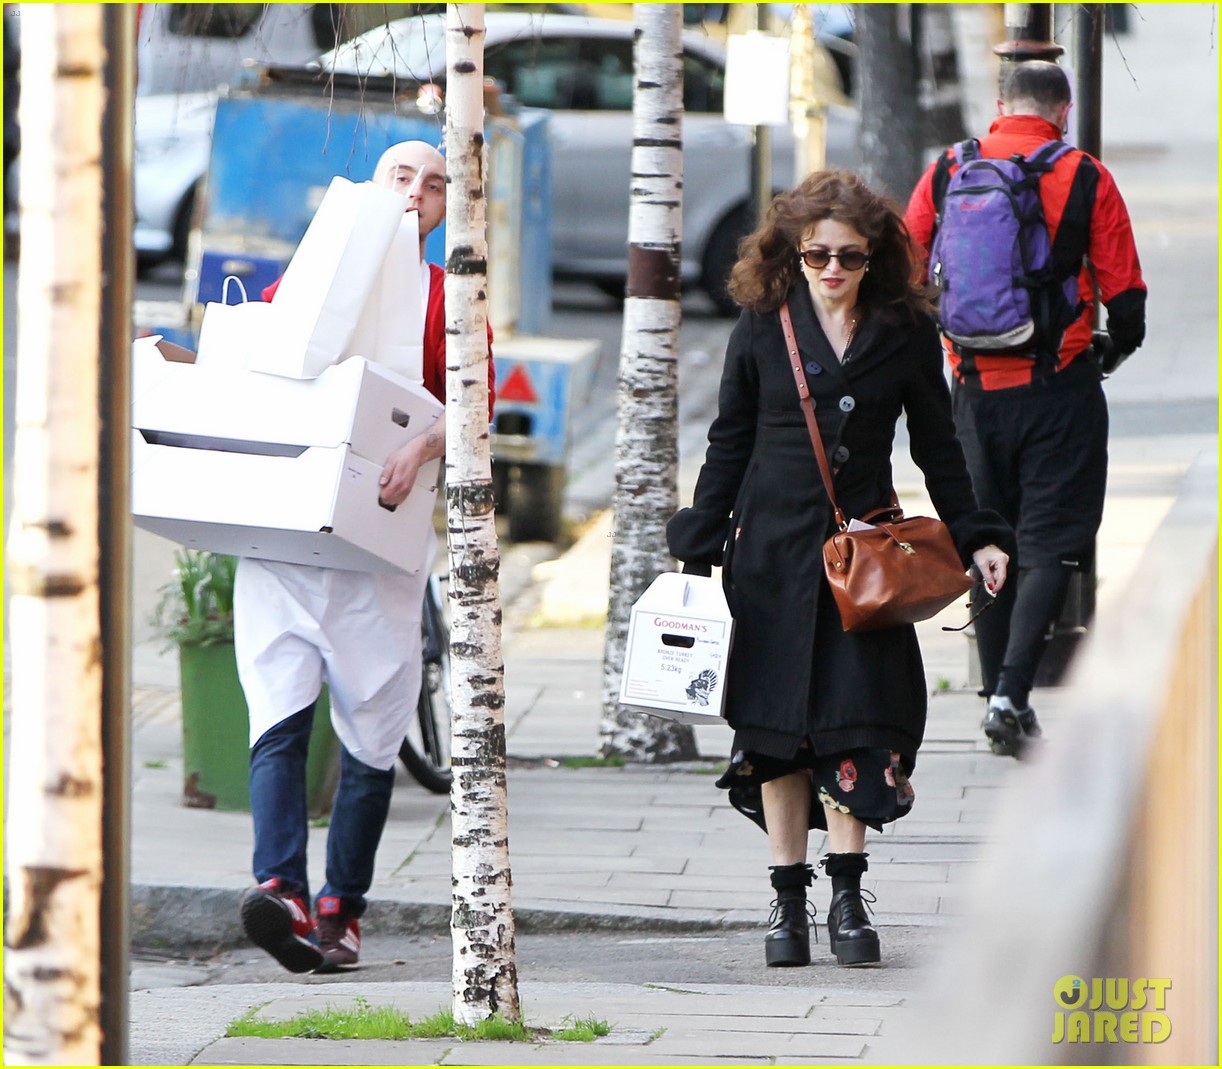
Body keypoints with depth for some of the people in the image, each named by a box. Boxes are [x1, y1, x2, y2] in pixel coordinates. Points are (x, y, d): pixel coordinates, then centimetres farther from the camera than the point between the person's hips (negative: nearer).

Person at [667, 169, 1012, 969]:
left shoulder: (906, 333, 3)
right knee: (775, 722, 0)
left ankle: (849, 897, 0)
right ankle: (790, 899, 7)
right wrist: (698, 545, 3)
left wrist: (976, 537, 5)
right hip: (774, 548, 0)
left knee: (859, 718, -7)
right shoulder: (762, 327, 3)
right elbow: (729, 445, 7)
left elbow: (938, 447, 11)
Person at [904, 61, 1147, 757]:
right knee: (1049, 543, 0)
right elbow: (1126, 298, -4)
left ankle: (998, 695, 15)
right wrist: (1110, 352, 16)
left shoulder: (947, 172, 2)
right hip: (1059, 388, -3)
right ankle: (1013, 692, -14)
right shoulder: (1086, 179, -5)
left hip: (976, 387, 3)